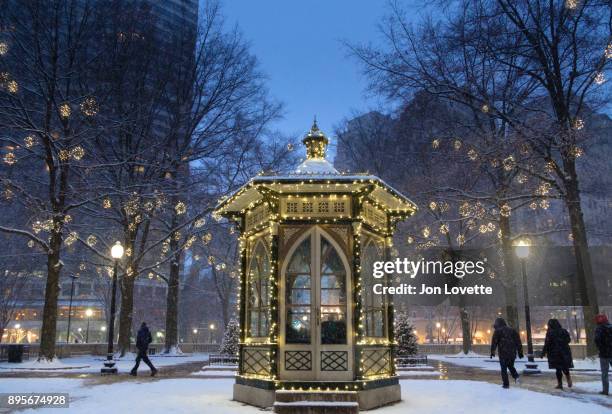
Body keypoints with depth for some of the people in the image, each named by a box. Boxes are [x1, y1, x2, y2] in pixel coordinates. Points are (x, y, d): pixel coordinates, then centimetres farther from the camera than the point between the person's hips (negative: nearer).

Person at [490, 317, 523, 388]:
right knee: (510, 365, 23)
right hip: (512, 353, 5)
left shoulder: (497, 331, -1)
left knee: (504, 368, 4)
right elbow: (518, 342, 12)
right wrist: (520, 352, 14)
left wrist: (492, 352, -8)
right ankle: (516, 376, -1)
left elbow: (494, 342, -10)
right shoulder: (511, 330, 14)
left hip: (503, 353, -5)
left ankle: (506, 384, 1)